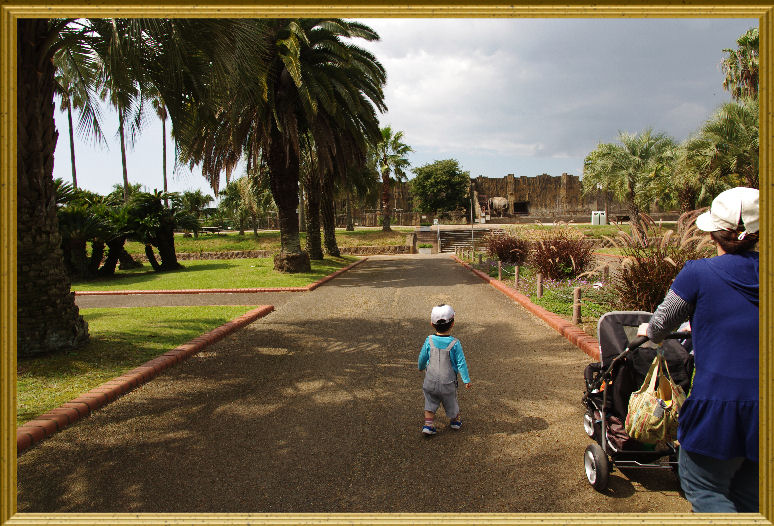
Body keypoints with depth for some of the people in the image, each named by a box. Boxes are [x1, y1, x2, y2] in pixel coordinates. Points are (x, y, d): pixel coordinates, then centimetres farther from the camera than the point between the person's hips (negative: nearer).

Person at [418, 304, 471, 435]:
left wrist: (421, 367, 24)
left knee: (430, 402, 18)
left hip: (431, 381, 1)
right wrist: (466, 380, -2)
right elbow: (461, 363, -12)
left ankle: (428, 424, 9)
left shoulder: (429, 341, -11)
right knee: (451, 402, 21)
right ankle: (455, 421, 41)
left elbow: (422, 357, 2)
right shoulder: (455, 343, -17)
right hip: (448, 382, 0)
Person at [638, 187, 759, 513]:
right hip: (762, 399, 6)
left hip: (719, 402, -5)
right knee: (748, 495, 21)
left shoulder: (698, 273, -8)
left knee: (702, 486, 13)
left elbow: (661, 324, 6)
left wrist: (648, 332, 28)